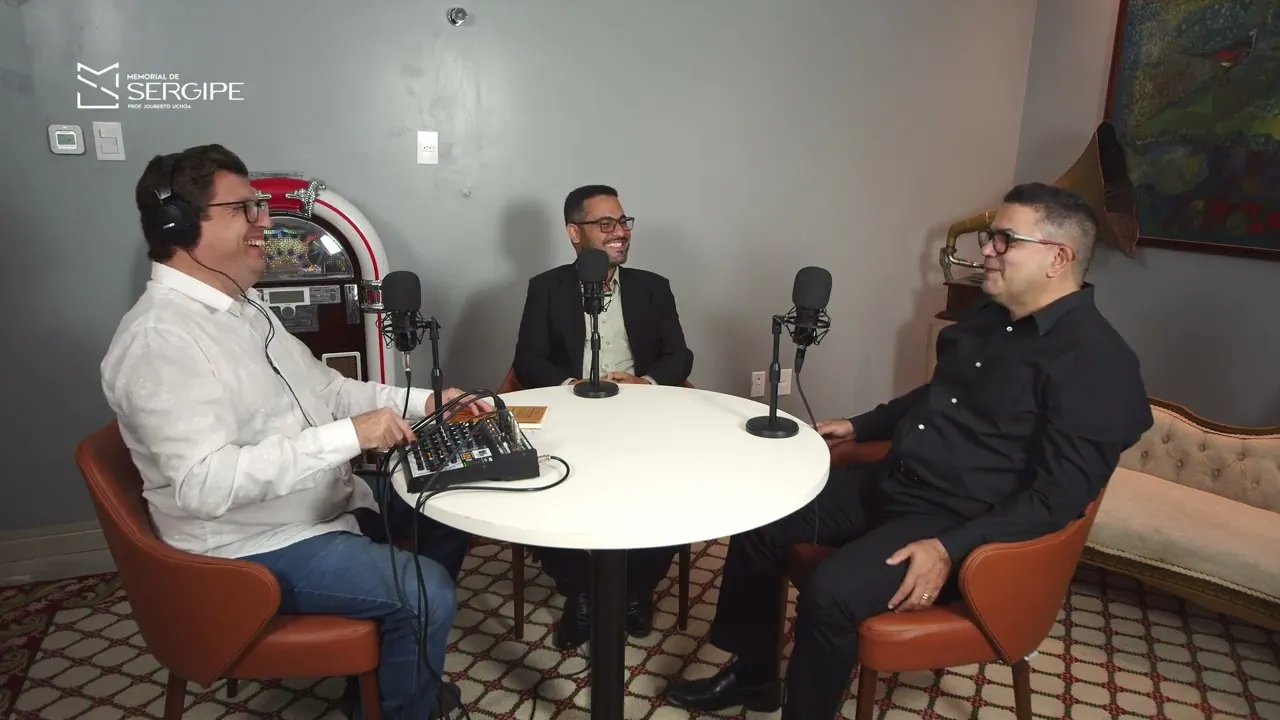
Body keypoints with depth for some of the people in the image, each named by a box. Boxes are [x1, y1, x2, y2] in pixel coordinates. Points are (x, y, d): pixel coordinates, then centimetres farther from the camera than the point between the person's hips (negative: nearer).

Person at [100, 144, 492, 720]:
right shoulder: (159, 339, -25)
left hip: (325, 504, 10)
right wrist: (349, 436, -33)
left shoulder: (242, 304, 8)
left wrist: (422, 402, 3)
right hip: (254, 547, -10)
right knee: (428, 594, -17)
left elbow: (322, 387, 15)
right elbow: (206, 483, -33)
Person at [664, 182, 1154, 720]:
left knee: (830, 594, -30)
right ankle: (752, 673, 19)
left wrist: (950, 550, -28)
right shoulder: (990, 316, 11)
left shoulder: (1094, 362, -17)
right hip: (888, 483, 9)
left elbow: (1057, 496, -22)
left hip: (960, 522, -9)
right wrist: (859, 427, 22)